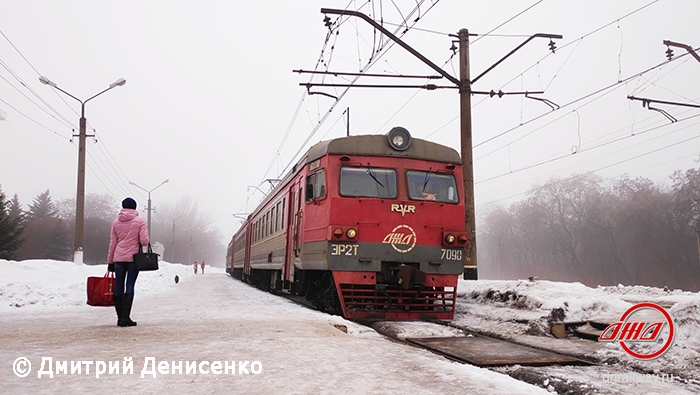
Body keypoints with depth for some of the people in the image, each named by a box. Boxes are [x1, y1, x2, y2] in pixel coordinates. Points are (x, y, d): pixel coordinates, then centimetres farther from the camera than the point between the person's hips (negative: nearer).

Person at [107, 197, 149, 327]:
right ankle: (125, 317, -7)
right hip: (133, 257, -3)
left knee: (118, 286, 9)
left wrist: (110, 261, 14)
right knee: (130, 286, -1)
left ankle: (120, 317, 10)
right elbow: (144, 241, -11)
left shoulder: (116, 222, 7)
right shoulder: (140, 221, -2)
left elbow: (112, 243, 8)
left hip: (118, 258, 3)